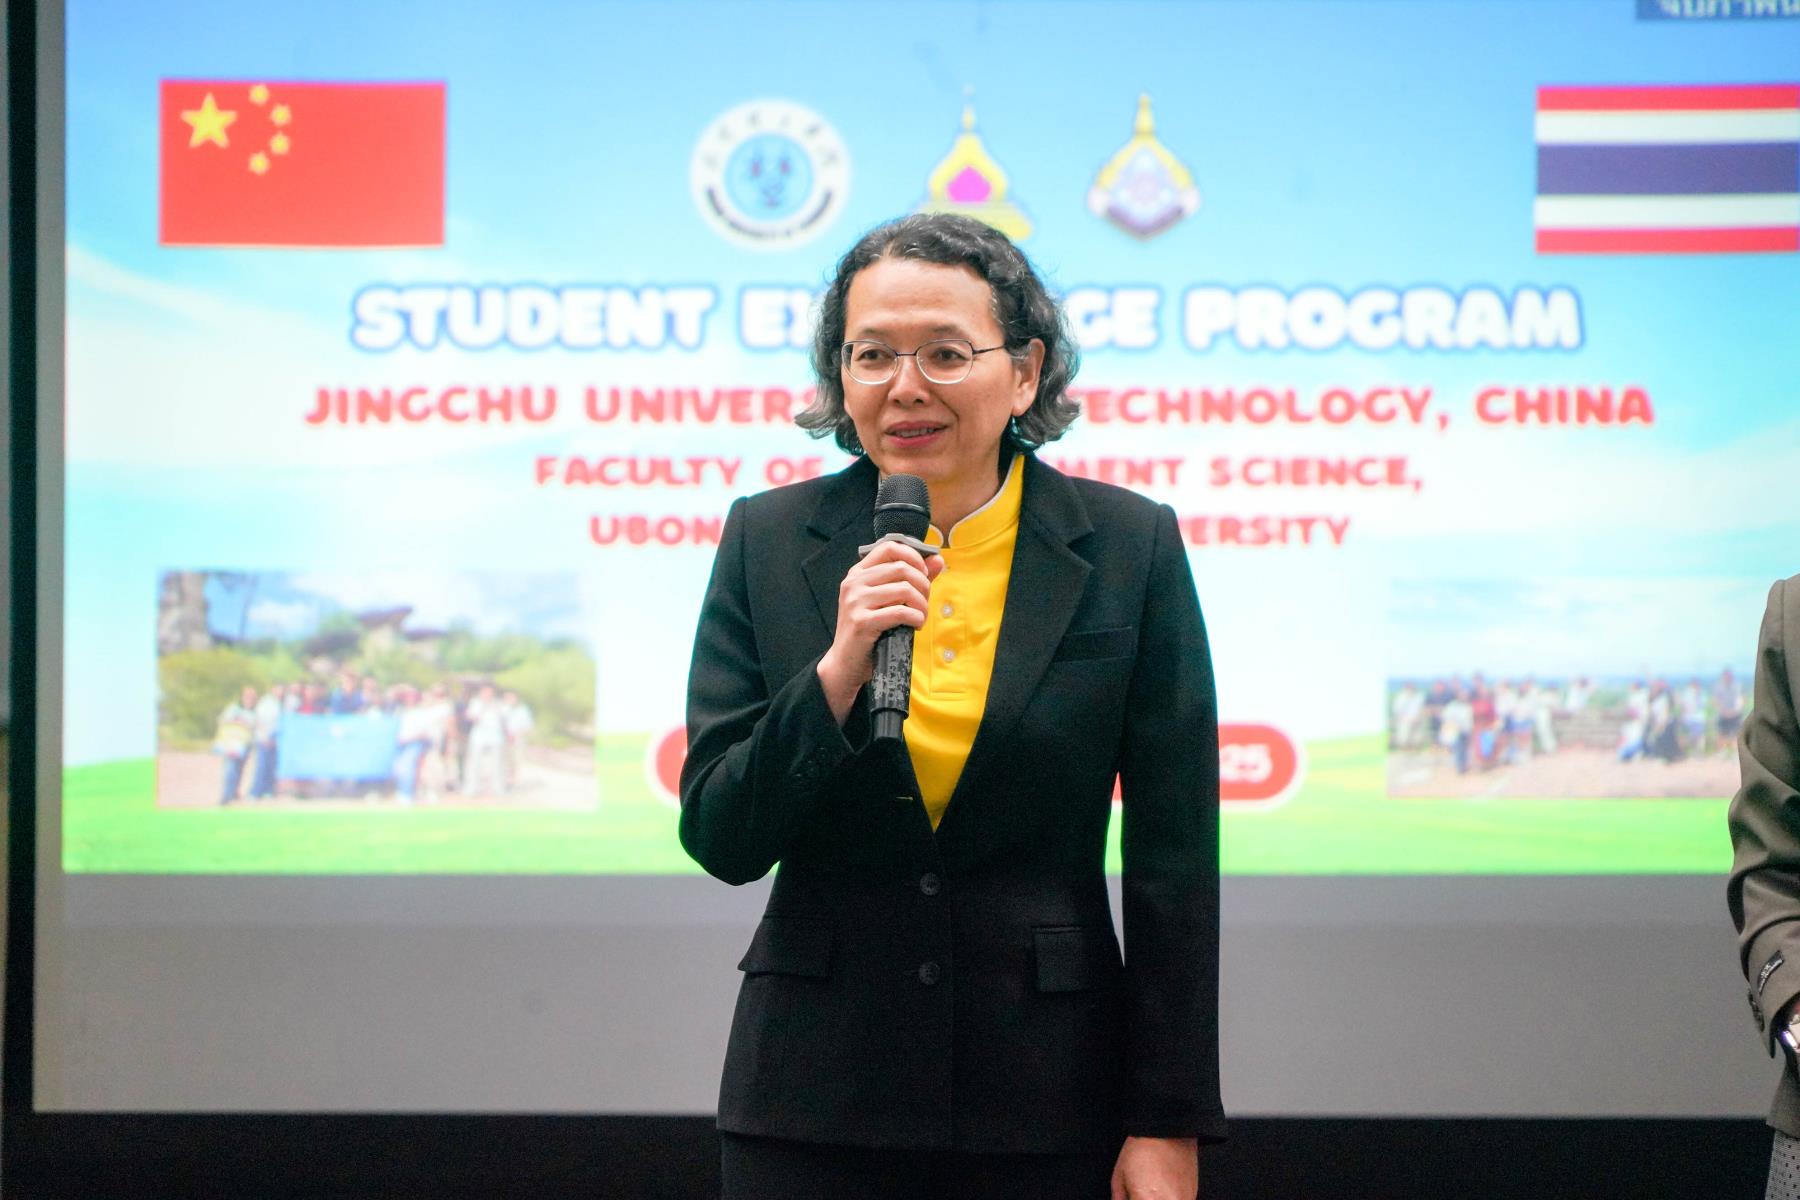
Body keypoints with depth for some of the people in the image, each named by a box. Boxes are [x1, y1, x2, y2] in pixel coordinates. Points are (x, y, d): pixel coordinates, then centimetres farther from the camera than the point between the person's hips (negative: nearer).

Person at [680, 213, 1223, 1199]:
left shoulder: (1129, 547, -1)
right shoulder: (768, 542, 3)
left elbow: (1174, 862, 0)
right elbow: (719, 839, -2)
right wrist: (839, 673, -17)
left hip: (1046, 1099, -1)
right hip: (816, 1098, 1)